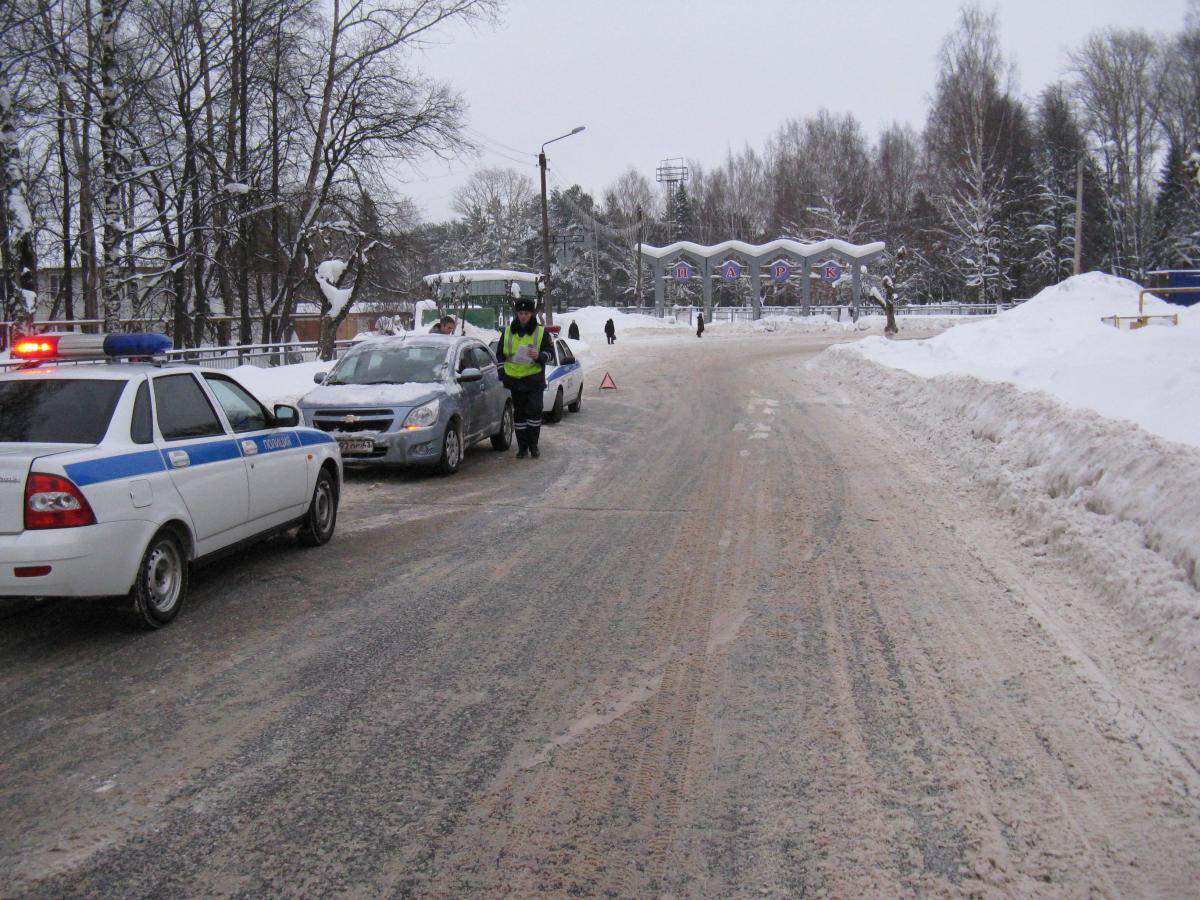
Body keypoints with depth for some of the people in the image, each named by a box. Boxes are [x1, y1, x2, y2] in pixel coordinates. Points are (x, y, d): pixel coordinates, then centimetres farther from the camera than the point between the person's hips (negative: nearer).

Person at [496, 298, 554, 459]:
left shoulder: (541, 331, 4)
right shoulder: (508, 332, 11)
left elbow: (550, 352, 3)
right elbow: (500, 354, 19)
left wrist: (539, 356, -18)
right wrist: (502, 374, 11)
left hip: (534, 378, -2)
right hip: (514, 378, 3)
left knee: (534, 411, -11)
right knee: (519, 414, 6)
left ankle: (533, 445, 1)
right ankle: (522, 447, 13)